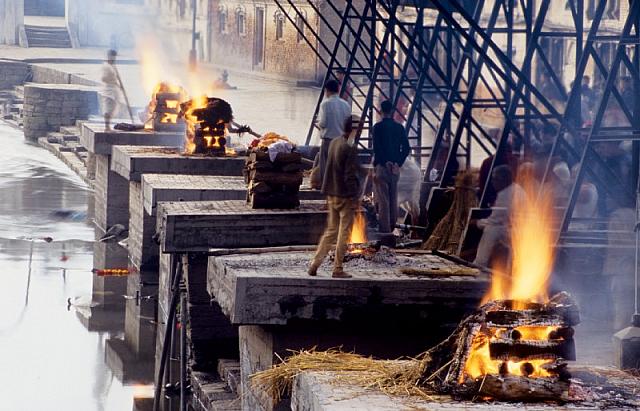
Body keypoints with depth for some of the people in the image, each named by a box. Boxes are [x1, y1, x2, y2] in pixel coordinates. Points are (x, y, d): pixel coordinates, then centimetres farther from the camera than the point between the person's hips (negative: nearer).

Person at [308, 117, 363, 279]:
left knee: (331, 231, 15)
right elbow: (350, 177, -19)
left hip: (332, 195, 7)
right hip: (345, 196, -7)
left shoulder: (333, 143, 6)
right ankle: (338, 269, 4)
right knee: (344, 233, 1)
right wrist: (355, 198, -12)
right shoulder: (350, 149, -18)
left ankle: (315, 264, 9)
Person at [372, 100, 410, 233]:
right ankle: (392, 226, 21)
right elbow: (406, 148, 4)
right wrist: (398, 162, 5)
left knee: (383, 199, -3)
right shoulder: (399, 127, 6)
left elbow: (376, 147, -14)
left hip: (382, 167, -5)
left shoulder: (378, 127, -8)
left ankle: (384, 229, -5)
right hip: (395, 167, 5)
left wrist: (384, 163, -7)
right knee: (393, 198, 14)